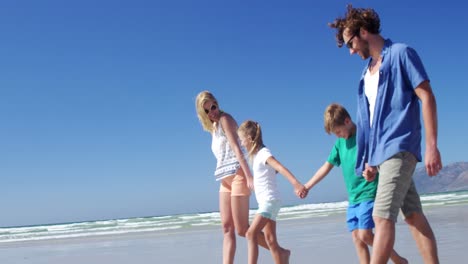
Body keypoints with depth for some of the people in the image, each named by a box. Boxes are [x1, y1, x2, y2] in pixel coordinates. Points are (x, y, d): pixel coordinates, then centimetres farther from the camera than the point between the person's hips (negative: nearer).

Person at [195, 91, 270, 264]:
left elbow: (237, 149, -15)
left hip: (238, 175, -9)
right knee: (227, 228, 1)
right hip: (225, 179, 9)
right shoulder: (213, 127, 20)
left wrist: (249, 176, -22)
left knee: (242, 229, -7)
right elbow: (222, 155, 14)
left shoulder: (225, 119, -5)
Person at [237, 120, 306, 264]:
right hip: (265, 202, 9)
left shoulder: (263, 153, -13)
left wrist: (296, 184, -42)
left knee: (251, 234, -15)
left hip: (269, 201, -9)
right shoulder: (257, 155, 13)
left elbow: (281, 168, -28)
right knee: (270, 240, 6)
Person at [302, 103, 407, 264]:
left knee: (364, 235, -14)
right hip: (353, 198, 7)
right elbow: (327, 166, 17)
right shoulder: (339, 143, 13)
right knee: (356, 237, 1)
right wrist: (307, 186, 16)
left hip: (370, 193, -7)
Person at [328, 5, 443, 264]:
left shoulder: (401, 53, -3)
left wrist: (431, 145, -17)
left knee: (382, 216, -15)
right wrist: (367, 158, 16)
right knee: (413, 215, 8)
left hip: (399, 147, -8)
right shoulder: (367, 70, 18)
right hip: (380, 150, 8)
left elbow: (427, 97, -10)